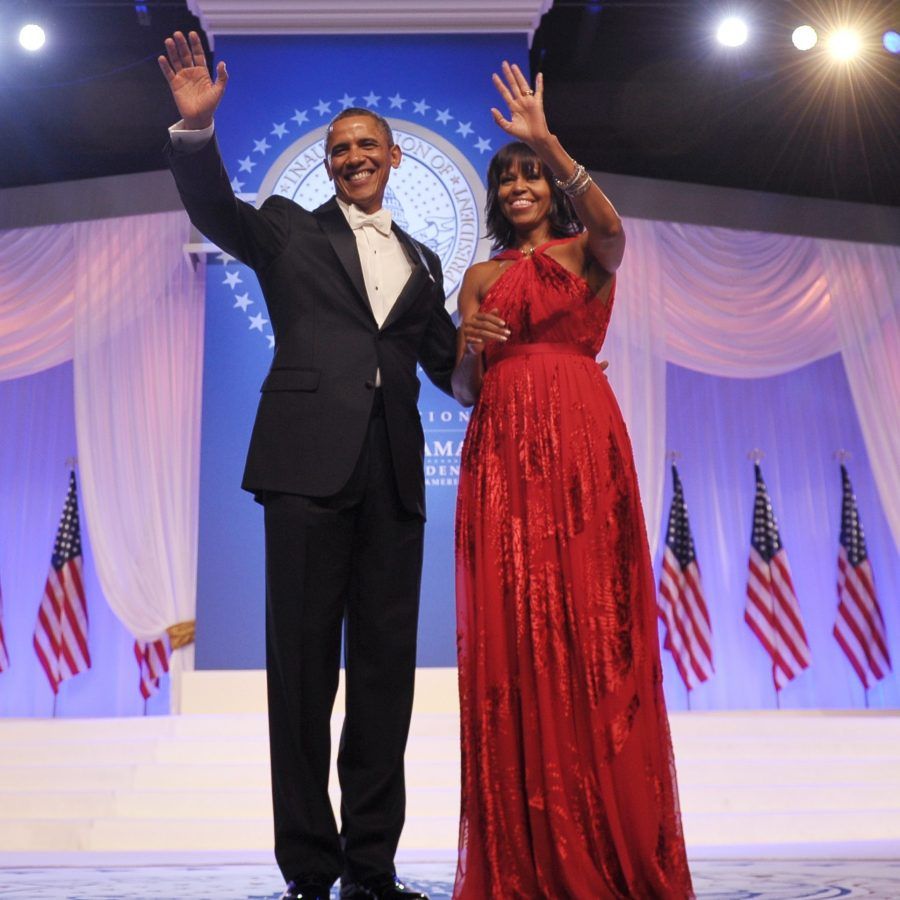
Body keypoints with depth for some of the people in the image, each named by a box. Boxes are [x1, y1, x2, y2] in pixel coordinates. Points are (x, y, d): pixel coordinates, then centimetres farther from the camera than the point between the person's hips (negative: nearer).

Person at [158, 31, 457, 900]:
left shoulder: (420, 262, 22)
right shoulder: (291, 230, 13)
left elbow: (445, 362, 19)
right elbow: (215, 210, -4)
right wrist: (196, 126, -19)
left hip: (393, 475, 4)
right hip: (310, 461, -3)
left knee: (385, 672, 4)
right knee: (303, 668, -1)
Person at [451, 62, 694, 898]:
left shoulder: (587, 254, 13)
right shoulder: (481, 276, 19)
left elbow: (611, 224, -13)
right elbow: (463, 390, 14)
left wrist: (547, 141, -19)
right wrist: (469, 350, -7)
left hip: (581, 445, -2)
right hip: (504, 452, 2)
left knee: (591, 622, -5)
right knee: (512, 629, -3)